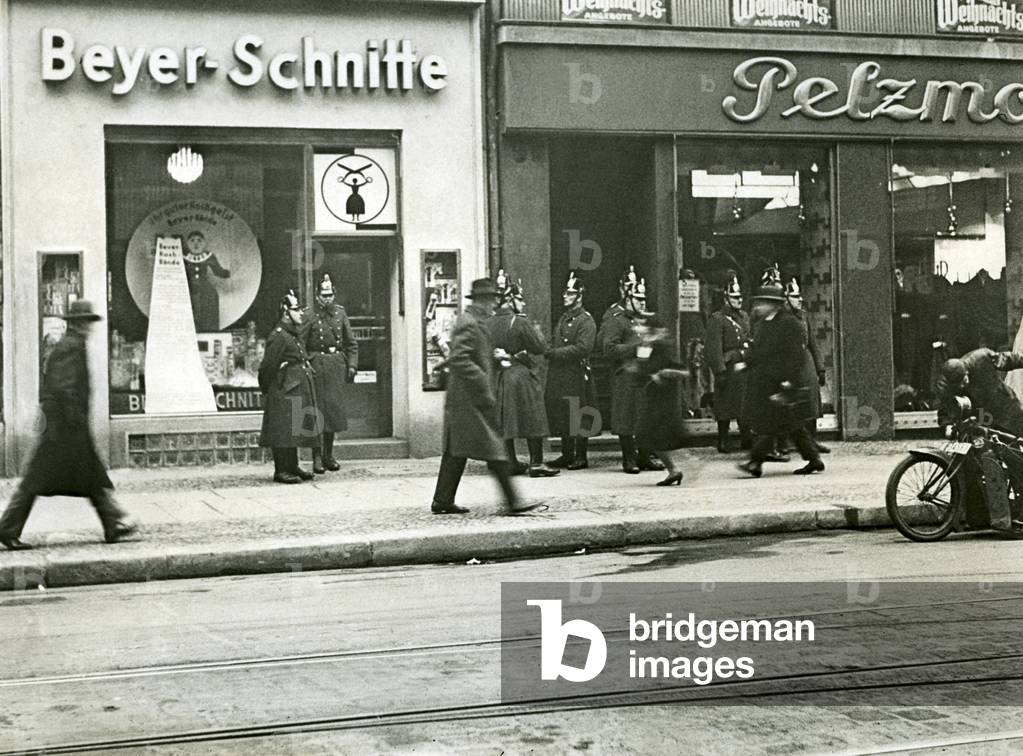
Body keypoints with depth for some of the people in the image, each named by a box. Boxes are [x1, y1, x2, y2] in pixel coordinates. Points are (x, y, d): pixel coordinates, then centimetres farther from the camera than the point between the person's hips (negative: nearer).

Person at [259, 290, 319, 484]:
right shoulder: (278, 337, -15)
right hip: (284, 392, -9)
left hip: (298, 391, 10)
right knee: (282, 431, -6)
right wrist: (267, 390, -6)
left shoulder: (295, 334, 15)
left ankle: (293, 466, 22)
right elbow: (267, 366, -13)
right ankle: (281, 470, -3)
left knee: (295, 430, 14)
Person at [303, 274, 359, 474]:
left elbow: (351, 343, 14)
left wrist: (352, 365, 4)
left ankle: (329, 455, 17)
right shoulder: (308, 315, -3)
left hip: (337, 364, 4)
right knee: (317, 411, -5)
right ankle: (317, 458, -1)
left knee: (334, 409, 7)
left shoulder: (340, 313, 10)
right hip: (316, 365, -4)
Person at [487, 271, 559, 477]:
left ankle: (511, 463, 15)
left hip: (497, 376, 6)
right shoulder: (521, 322, -14)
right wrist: (536, 331, 6)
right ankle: (536, 463, 1)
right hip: (521, 375, -6)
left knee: (504, 421, 11)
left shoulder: (489, 324, 3)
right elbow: (540, 347, -10)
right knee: (532, 419, 2)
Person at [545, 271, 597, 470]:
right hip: (559, 377, 8)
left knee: (578, 418, -3)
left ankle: (581, 457, 3)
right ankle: (567, 455, 19)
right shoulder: (563, 319, 18)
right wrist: (549, 352, 3)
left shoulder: (586, 321, -8)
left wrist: (554, 352, -18)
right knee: (562, 417, 11)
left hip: (576, 375, -8)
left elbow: (582, 348, -18)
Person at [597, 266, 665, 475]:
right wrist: (636, 347, -20)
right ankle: (629, 460, 6)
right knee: (627, 419, -2)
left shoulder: (642, 319, 18)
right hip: (626, 377, -8)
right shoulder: (614, 320, -9)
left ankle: (644, 457, 18)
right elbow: (609, 349, -19)